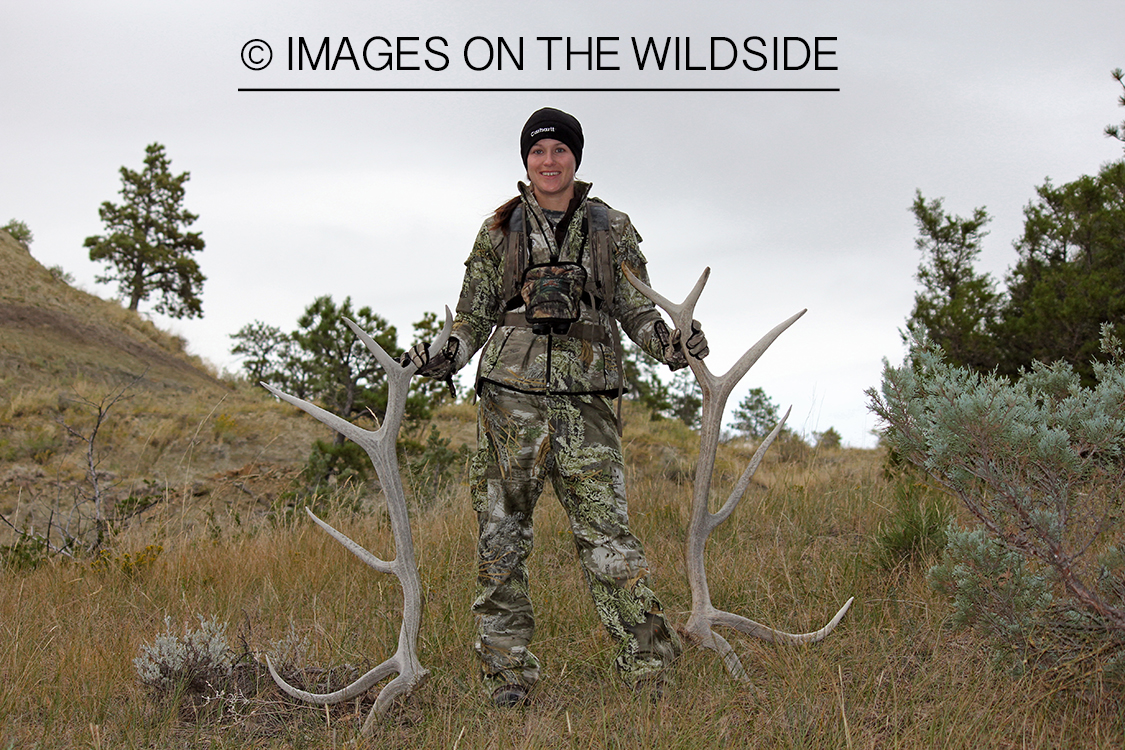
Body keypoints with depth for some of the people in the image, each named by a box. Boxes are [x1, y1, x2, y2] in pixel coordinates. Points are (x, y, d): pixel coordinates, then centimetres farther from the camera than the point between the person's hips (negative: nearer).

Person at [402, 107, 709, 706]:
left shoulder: (611, 228, 13)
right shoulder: (500, 229, 14)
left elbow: (637, 309, 13)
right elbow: (474, 314, 14)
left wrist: (670, 345, -7)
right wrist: (444, 359, -4)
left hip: (586, 402, -1)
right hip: (510, 394, 1)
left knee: (606, 533, -9)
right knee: (501, 538, 0)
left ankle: (649, 668, -5)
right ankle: (508, 675, 8)